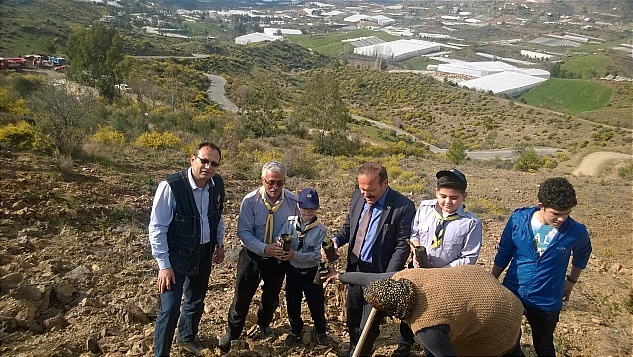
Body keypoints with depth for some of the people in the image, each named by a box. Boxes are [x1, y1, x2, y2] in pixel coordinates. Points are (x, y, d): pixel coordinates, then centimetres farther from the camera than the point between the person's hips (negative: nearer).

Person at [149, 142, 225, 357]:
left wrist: (220, 244, 14)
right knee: (170, 309, -5)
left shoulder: (217, 184, -8)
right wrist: (164, 265, -18)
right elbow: (157, 228, -19)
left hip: (205, 253, 6)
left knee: (196, 301, 23)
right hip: (177, 255, -6)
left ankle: (186, 337, 50)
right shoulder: (170, 187, -26)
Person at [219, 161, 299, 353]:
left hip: (278, 257, 2)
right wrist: (264, 248, -31)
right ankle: (232, 332, 29)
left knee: (272, 295, 21)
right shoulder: (250, 201, -20)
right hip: (252, 255, -2)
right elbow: (244, 232, -19)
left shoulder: (293, 201, -16)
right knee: (242, 295, 5)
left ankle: (264, 324, 50)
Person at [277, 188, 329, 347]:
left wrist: (295, 255, -28)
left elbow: (318, 255, -20)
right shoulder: (290, 223, -9)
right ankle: (295, 330, 43)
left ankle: (321, 331, 41)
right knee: (292, 303, 17)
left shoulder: (320, 229, -16)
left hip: (312, 272, -2)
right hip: (292, 271, 2)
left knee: (316, 304, 14)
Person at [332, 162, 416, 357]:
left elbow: (403, 246, -16)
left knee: (368, 324, 5)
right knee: (352, 316, 21)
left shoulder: (403, 207, -19)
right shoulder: (358, 197, -1)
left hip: (378, 273, -6)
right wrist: (337, 240, -9)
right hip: (355, 268, 6)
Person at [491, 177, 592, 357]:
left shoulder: (576, 232, -15)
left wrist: (572, 280, 15)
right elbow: (503, 253, -1)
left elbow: (582, 254, 10)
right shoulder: (519, 219, -15)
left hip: (546, 302, 0)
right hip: (511, 293, 1)